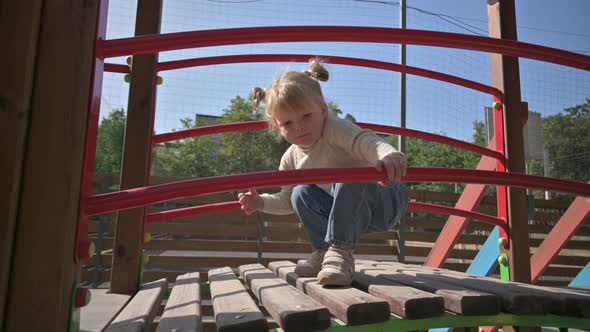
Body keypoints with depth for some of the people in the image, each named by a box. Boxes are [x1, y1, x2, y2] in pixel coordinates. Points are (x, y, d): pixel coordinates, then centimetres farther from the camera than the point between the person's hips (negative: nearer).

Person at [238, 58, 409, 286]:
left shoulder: (335, 129, -22)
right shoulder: (291, 160, 0)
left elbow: (365, 141, -43)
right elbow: (286, 201, 15)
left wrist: (389, 155, -66)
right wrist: (261, 202, -3)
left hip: (386, 200, -6)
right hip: (356, 212, 7)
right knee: (301, 194, -8)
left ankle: (340, 252, -27)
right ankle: (324, 251, -1)